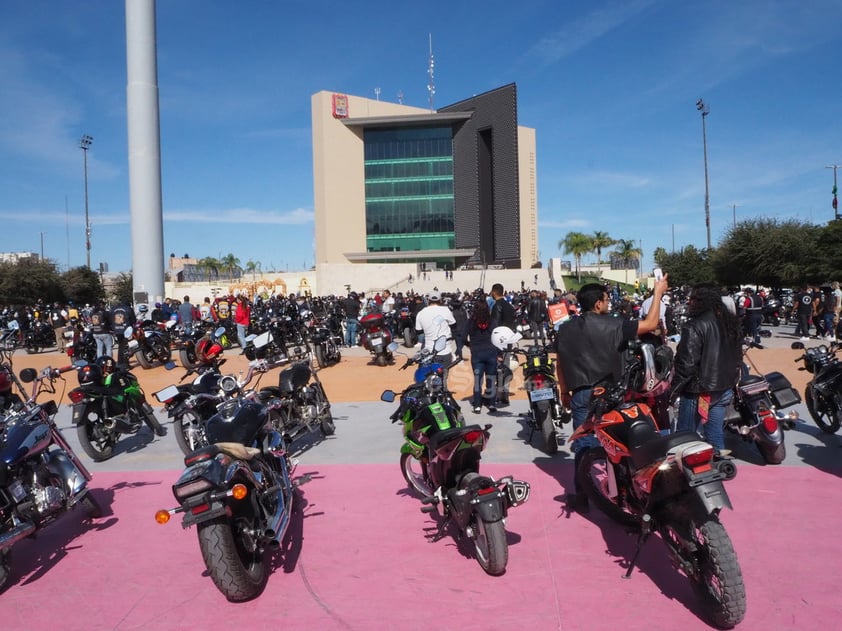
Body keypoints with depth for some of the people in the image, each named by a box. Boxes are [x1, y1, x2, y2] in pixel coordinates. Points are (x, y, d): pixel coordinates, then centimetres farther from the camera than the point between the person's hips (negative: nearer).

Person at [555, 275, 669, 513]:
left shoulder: (565, 329, 2)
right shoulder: (612, 325, -11)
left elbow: (560, 364, 7)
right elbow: (650, 324, -8)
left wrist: (564, 391, 19)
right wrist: (658, 293, 2)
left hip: (580, 394, 3)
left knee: (583, 445, 8)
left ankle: (582, 496, 13)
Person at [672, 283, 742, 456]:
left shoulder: (695, 326, -19)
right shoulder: (730, 322, 8)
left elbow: (687, 363, -22)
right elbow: (737, 357, 16)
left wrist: (674, 388, -12)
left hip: (699, 390, -8)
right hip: (725, 388, 8)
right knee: (715, 433, 15)